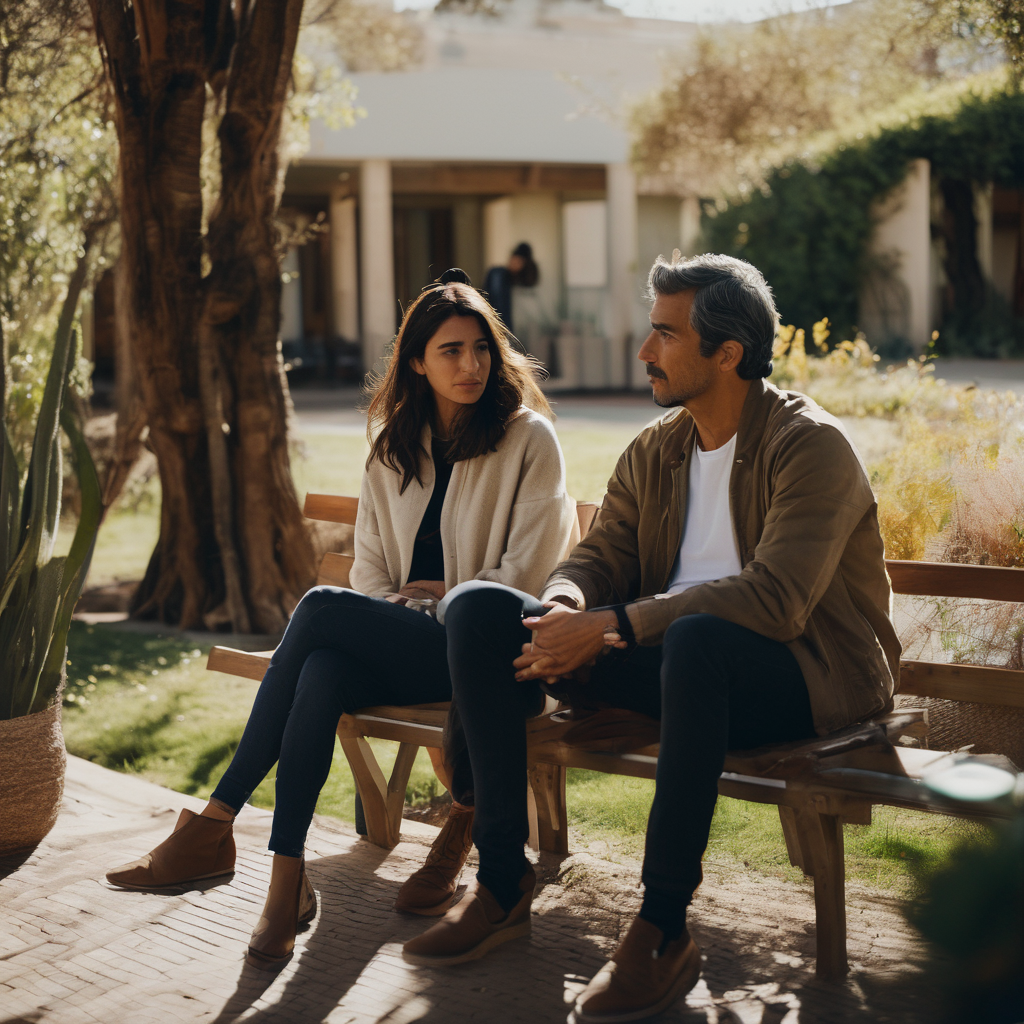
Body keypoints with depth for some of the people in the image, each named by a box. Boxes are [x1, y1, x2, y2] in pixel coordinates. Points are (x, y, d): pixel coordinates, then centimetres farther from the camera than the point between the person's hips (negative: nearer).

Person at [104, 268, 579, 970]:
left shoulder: (529, 438, 1)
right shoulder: (393, 448, 17)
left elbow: (528, 575, -5)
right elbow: (370, 566, 17)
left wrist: (440, 595, -5)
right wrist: (393, 618, -3)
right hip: (401, 649, 5)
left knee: (322, 608, -27)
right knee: (322, 670, -31)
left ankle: (215, 825, -25)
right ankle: (288, 881, -33)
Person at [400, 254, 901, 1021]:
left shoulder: (811, 446, -13)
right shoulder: (654, 452, 10)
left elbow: (774, 599, -26)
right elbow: (598, 558, 8)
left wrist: (611, 625, -29)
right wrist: (564, 611, -19)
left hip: (807, 673, -7)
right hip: (676, 663, 7)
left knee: (696, 640, -43)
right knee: (479, 609, -6)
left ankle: (664, 932, -31)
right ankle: (503, 882, -5)